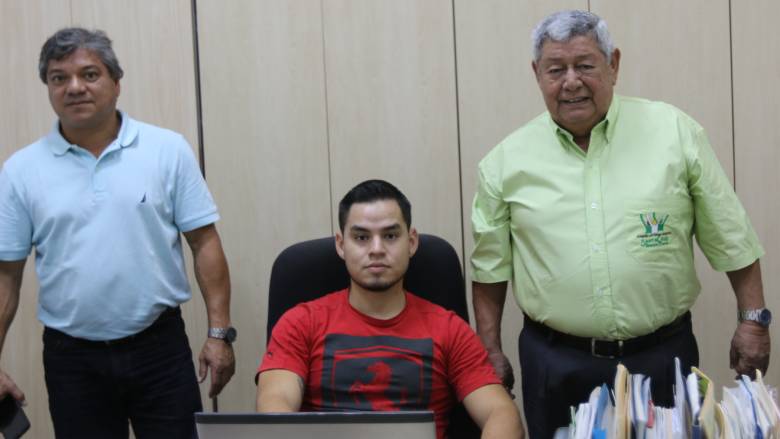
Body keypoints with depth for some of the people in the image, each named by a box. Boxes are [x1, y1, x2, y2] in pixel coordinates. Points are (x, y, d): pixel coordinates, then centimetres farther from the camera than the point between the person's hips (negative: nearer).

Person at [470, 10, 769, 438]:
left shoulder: (674, 132, -2)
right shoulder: (506, 161, 0)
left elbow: (730, 239, 3)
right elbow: (491, 265, 7)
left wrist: (752, 319, 2)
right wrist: (491, 350, 6)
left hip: (663, 355, 0)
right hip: (555, 362, 1)